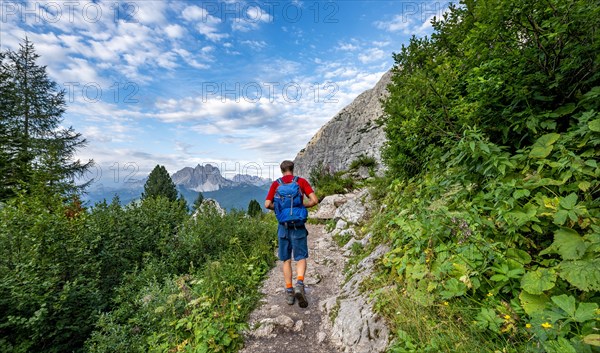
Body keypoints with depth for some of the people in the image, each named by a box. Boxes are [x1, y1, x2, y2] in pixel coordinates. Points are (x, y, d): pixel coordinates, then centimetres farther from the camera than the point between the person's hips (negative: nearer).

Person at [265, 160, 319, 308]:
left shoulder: (276, 184, 2)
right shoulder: (302, 181, 0)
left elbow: (267, 204, -5)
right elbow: (314, 200, -9)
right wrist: (303, 205, 8)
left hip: (283, 225, 1)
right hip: (298, 225, -1)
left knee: (286, 259, 13)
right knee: (301, 257, 8)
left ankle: (289, 291, 17)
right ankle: (299, 284, -12)